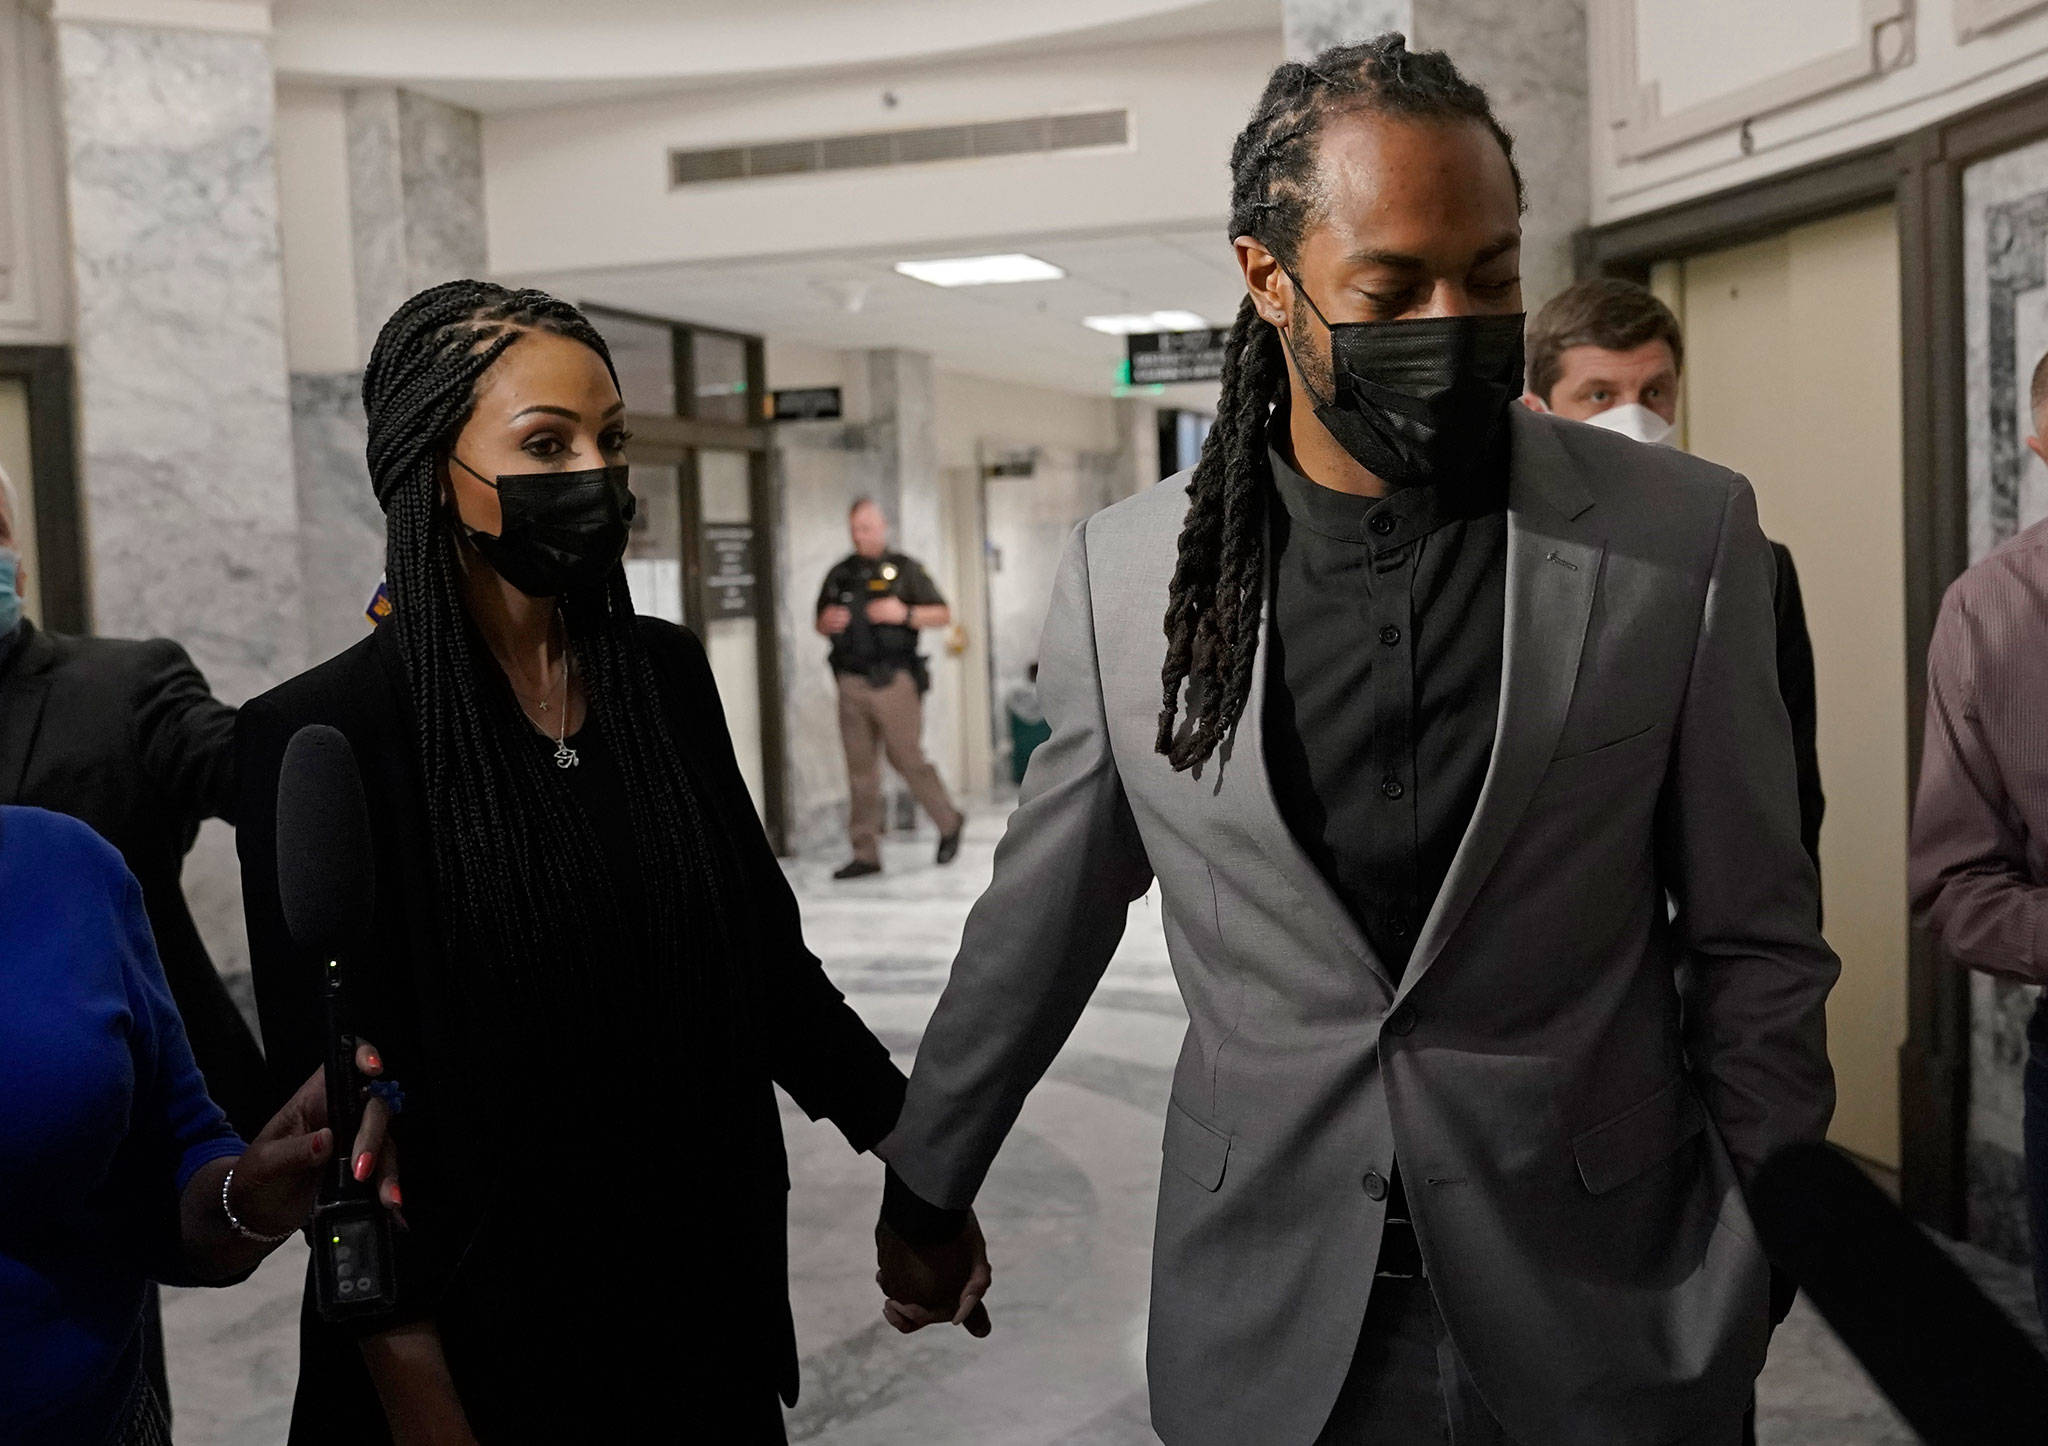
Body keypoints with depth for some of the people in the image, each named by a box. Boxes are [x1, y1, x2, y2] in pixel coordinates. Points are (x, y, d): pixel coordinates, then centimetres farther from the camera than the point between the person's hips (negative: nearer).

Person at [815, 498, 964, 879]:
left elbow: (944, 615, -1)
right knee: (860, 768, 2)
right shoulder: (839, 574, 14)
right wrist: (828, 622, -1)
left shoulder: (905, 569, 2)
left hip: (893, 682, -4)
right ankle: (865, 854, 6)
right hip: (851, 685, 4)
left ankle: (949, 823, 20)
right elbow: (820, 624, 22)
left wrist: (905, 613, -16)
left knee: (907, 758, -3)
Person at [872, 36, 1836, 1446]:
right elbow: (1036, 927, 7)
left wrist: (1769, 1269, 2)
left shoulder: (1687, 536, -7)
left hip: (1604, 1324, 0)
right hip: (1268, 1325, 1)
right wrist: (924, 1186, 15)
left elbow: (1751, 944, 0)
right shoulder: (1125, 571, -4)